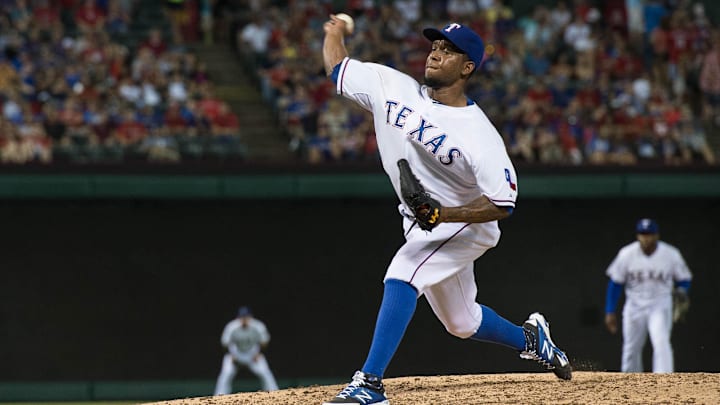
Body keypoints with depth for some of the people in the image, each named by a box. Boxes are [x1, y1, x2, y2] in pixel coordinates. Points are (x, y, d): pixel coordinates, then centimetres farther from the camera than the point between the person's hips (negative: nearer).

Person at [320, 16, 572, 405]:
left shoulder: (479, 134, -24)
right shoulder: (394, 88, -9)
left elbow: (502, 204, -24)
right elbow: (337, 67, 5)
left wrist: (442, 214, -33)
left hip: (464, 224, -7)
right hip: (423, 226, 7)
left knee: (400, 276, -30)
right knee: (461, 322, 20)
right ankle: (530, 337, 49)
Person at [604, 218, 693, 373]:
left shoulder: (671, 254, -10)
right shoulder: (627, 254, -9)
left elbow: (684, 279, 5)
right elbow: (615, 283, -1)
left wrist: (681, 291, -19)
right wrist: (610, 312, -3)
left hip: (660, 305, -2)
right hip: (635, 306, 2)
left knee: (661, 342, -22)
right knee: (631, 349, 10)